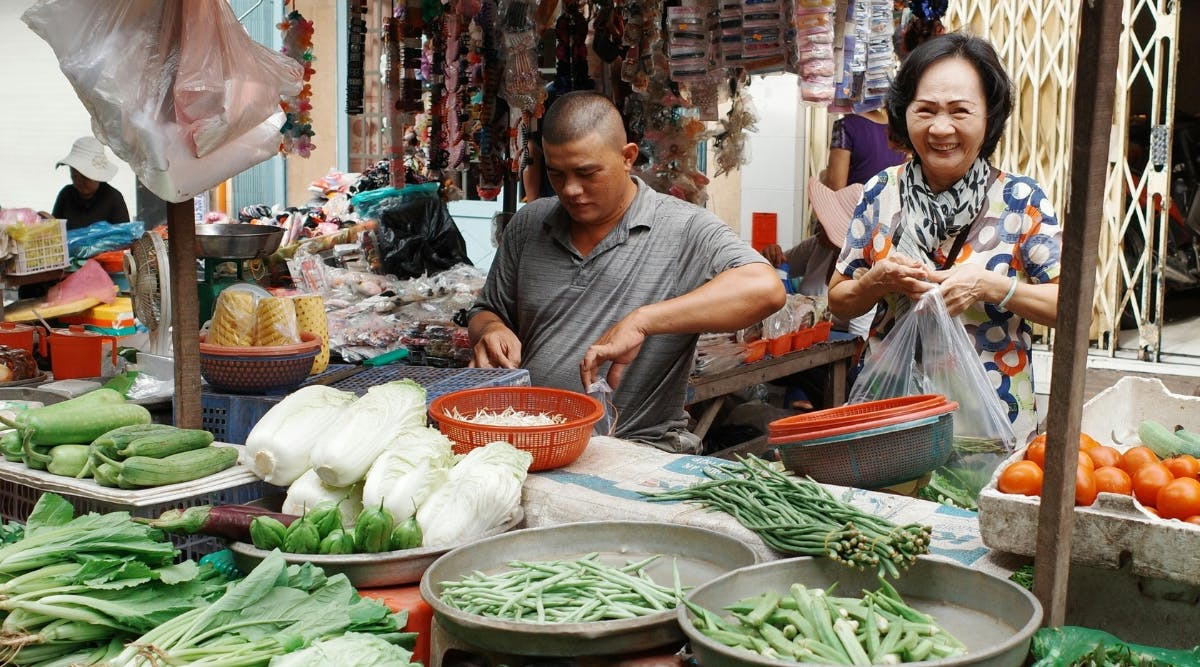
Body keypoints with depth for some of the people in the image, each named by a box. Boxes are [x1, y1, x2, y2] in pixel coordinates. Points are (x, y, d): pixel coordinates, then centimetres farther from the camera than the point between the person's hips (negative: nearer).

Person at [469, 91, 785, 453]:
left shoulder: (683, 230, -5)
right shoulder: (528, 224, 12)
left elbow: (765, 290, -23)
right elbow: (487, 312, 25)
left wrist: (641, 321, -28)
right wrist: (492, 330, -2)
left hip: (638, 448, -4)